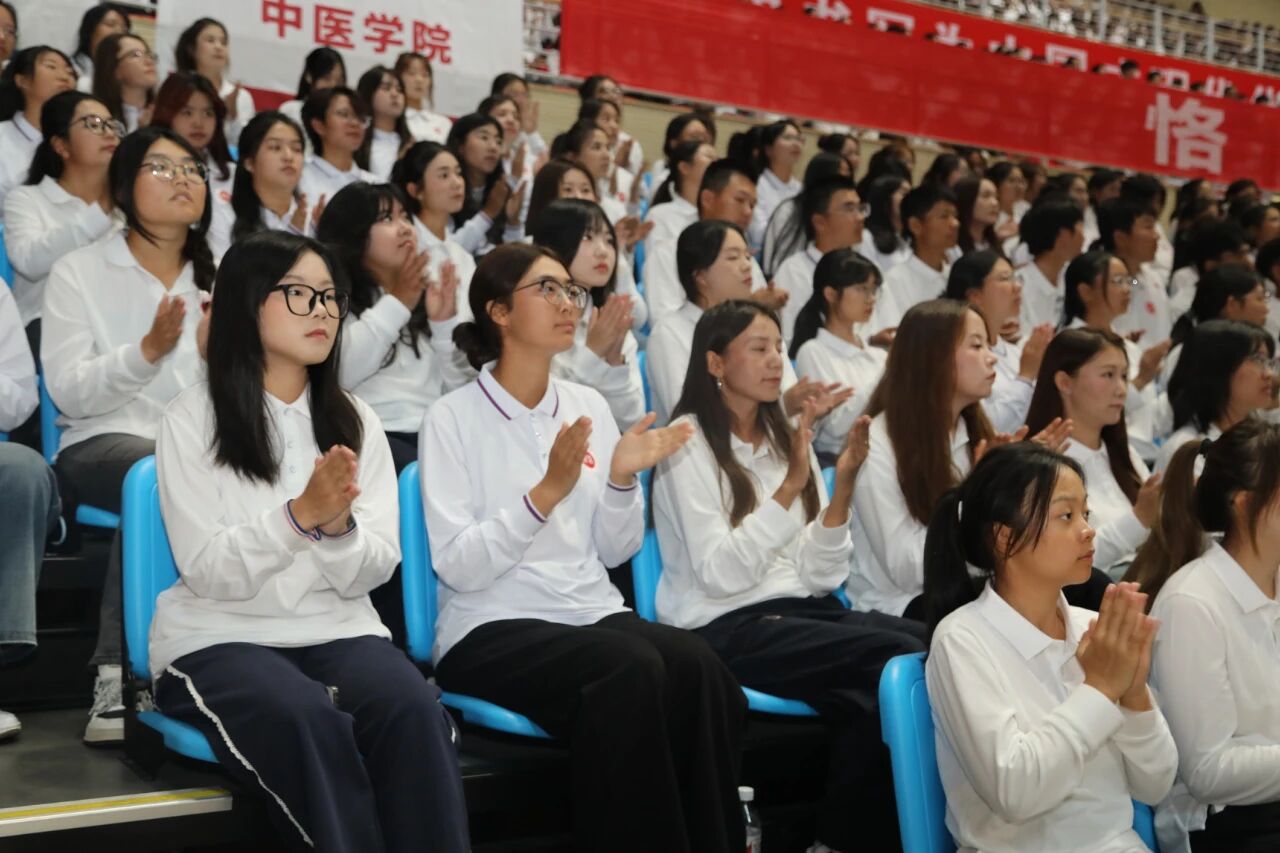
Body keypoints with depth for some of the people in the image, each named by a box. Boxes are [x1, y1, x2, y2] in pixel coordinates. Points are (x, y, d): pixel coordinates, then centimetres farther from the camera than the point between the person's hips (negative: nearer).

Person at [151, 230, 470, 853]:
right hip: (219, 638, -3)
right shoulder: (192, 418, -1)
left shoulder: (354, 421, 11)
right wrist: (300, 516, -25)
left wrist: (337, 526, -19)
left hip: (337, 631, 3)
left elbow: (374, 571, 3)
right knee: (306, 718, -35)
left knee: (413, 707, -30)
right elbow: (208, 572, -10)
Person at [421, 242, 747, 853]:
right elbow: (457, 567, -12)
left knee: (697, 667, -28)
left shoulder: (588, 405, 12)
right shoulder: (453, 418, -3)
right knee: (633, 670, -34)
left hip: (594, 614, 5)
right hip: (492, 630, -5)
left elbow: (614, 552, 12)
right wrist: (547, 492, -20)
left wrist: (621, 479, -6)